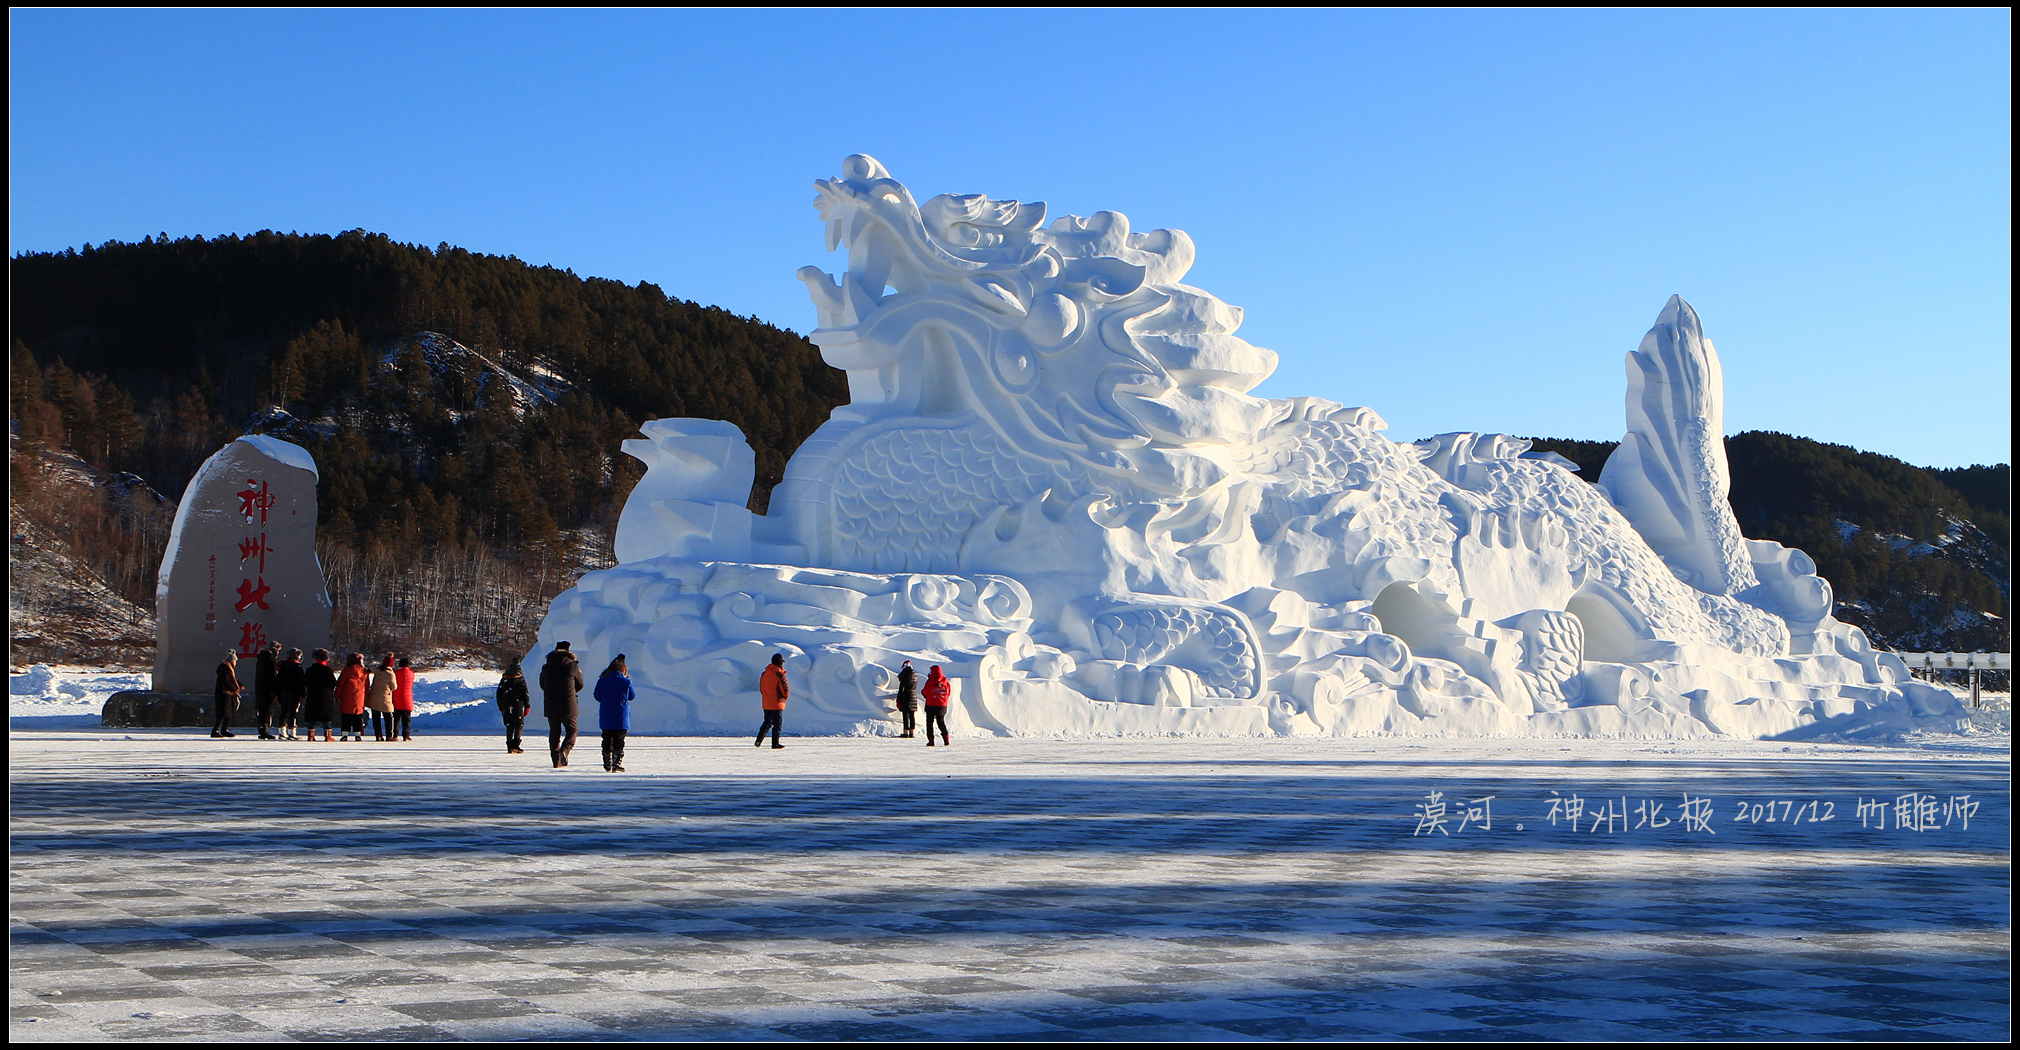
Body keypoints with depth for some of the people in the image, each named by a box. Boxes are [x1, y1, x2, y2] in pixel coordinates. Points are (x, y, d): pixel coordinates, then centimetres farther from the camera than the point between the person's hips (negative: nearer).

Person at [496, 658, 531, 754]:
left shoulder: (503, 680, 8)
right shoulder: (521, 680, -5)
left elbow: (499, 694, 12)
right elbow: (525, 694, -4)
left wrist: (500, 706, 22)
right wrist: (527, 706, 5)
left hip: (506, 706, 4)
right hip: (518, 705, -4)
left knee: (509, 726, 10)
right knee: (519, 725, -1)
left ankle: (509, 747, 8)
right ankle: (515, 745, -12)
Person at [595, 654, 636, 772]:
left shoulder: (602, 681, 1)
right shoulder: (626, 681, -4)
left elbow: (597, 696, 9)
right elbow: (632, 696, 8)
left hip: (605, 717, 2)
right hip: (621, 717, -2)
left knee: (607, 740, 9)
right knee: (619, 741, 1)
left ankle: (607, 765, 10)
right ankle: (617, 764, -6)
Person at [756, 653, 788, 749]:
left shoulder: (764, 674, 4)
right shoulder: (780, 675, -16)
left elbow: (761, 688, 12)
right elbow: (785, 689, -15)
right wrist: (786, 695, 7)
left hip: (766, 704, 6)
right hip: (777, 704, -6)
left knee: (767, 722, 17)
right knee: (778, 723, 3)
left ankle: (758, 741, 8)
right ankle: (775, 743, 3)